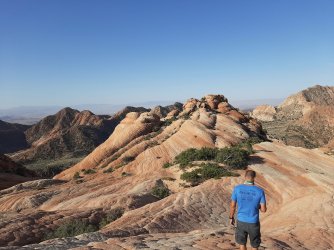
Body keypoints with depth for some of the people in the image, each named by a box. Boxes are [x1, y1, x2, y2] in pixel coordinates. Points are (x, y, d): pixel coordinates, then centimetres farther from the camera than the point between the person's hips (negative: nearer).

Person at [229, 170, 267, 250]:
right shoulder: (260, 191, -15)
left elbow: (233, 206, -6)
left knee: (242, 243, 23)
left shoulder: (237, 188, -13)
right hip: (253, 223, -1)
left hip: (241, 221, 1)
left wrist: (231, 218, 10)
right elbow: (263, 210, -11)